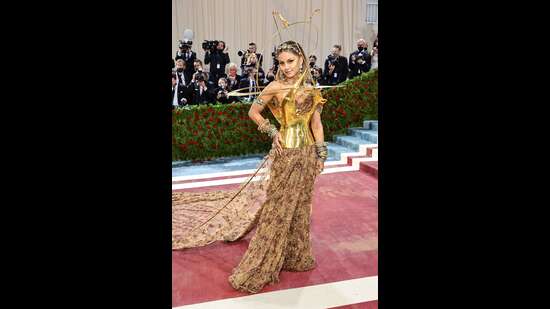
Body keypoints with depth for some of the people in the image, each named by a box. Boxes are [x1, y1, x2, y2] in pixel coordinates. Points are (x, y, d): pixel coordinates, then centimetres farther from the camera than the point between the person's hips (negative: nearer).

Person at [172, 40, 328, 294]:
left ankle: (295, 256, 32)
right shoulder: (275, 87, -6)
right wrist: (272, 132, -8)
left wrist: (321, 153, 6)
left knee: (299, 205, 14)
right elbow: (253, 112, 2)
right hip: (285, 154, -5)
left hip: (307, 154, 5)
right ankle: (257, 269, 10)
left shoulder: (311, 89, 6)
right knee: (277, 207, -1)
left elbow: (316, 123, 10)